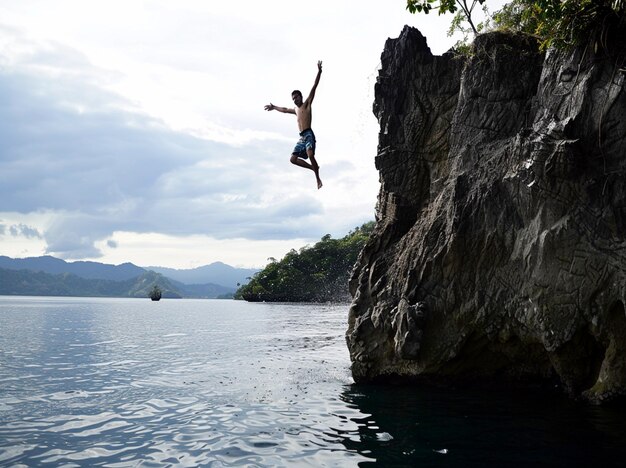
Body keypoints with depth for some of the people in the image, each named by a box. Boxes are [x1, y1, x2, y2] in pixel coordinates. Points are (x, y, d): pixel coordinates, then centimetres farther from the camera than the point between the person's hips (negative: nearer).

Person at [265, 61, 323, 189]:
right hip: (301, 137, 8)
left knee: (310, 155, -28)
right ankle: (314, 168, 9)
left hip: (308, 134, -8)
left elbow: (314, 87, -1)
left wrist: (319, 72, -9)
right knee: (293, 159, -2)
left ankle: (318, 179, -19)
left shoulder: (307, 104, 8)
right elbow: (284, 110, 47)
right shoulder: (295, 109, 26)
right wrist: (274, 107, 60)